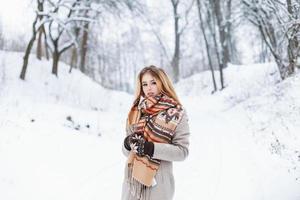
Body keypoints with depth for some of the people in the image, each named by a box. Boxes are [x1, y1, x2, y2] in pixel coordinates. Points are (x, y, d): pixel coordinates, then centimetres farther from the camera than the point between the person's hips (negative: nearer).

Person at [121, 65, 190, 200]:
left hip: (158, 183, -3)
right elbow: (126, 151, 10)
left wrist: (152, 148, -19)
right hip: (132, 180, 3)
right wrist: (128, 143, -12)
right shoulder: (136, 111, 6)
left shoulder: (176, 114, -4)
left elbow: (182, 151, -9)